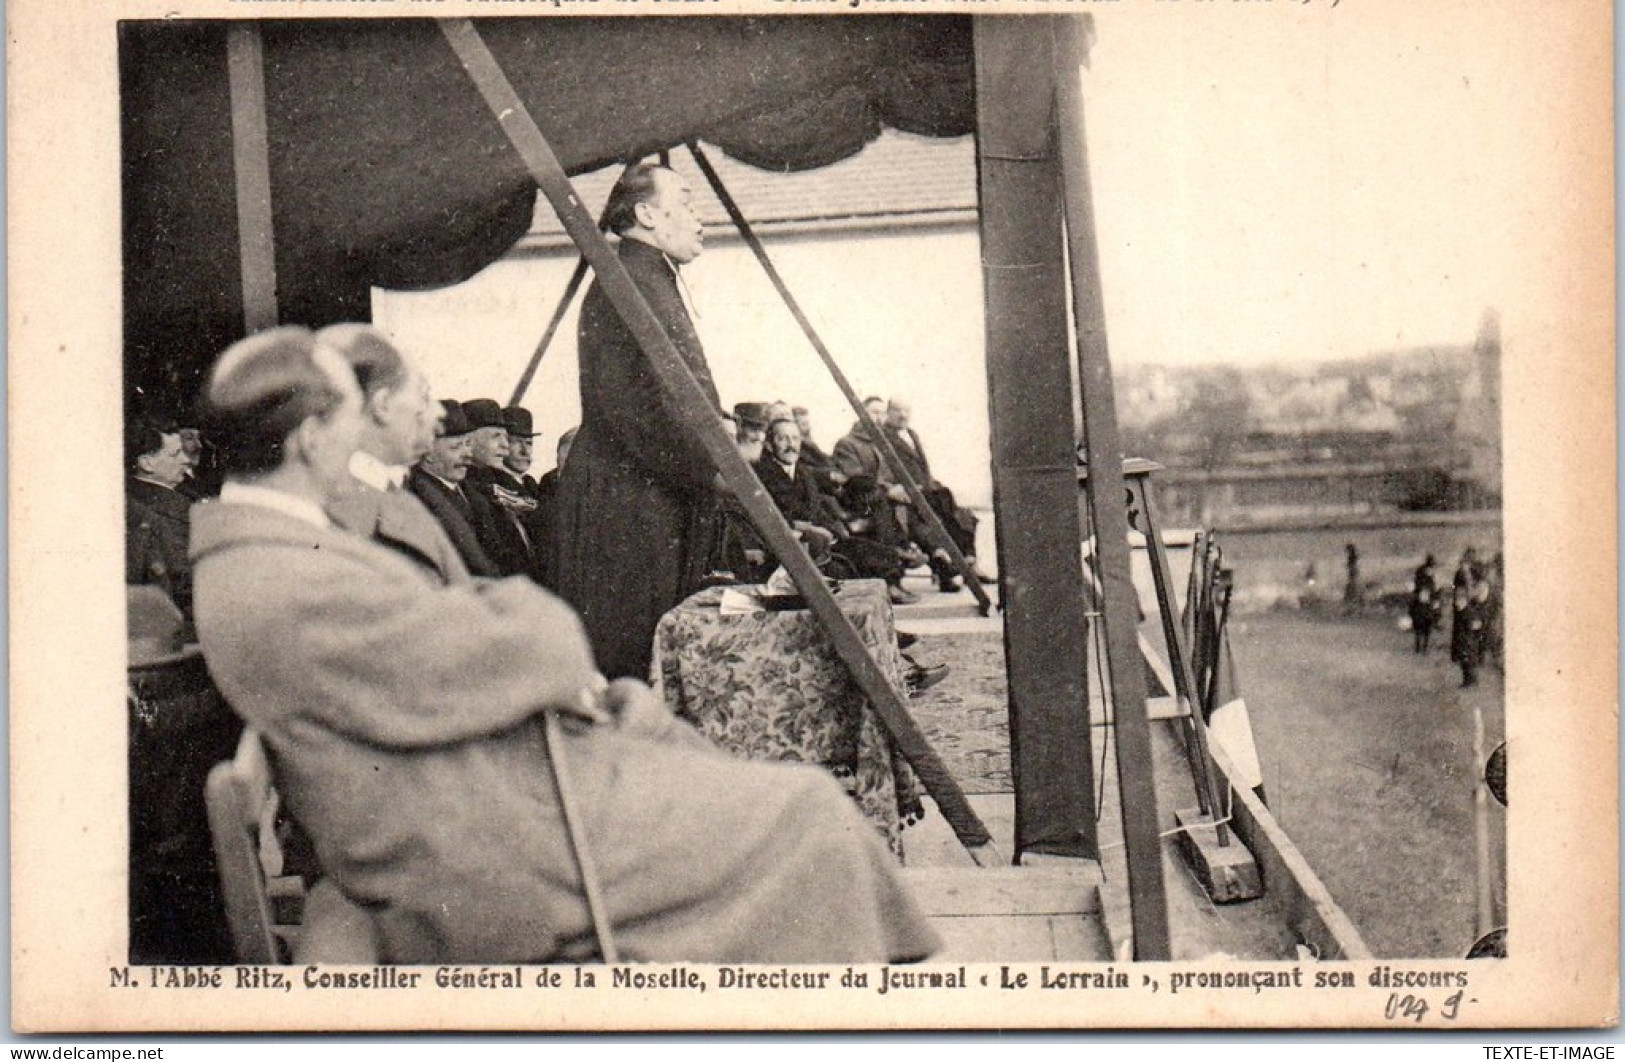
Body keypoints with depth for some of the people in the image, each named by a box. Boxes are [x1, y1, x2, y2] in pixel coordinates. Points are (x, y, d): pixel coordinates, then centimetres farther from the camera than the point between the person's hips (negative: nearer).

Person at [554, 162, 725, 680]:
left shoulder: (655, 282, 18)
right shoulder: (626, 285, -14)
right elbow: (639, 408, -21)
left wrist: (716, 427, 9)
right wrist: (714, 467, -15)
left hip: (666, 499, 11)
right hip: (627, 503, -11)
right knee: (628, 653, -6)